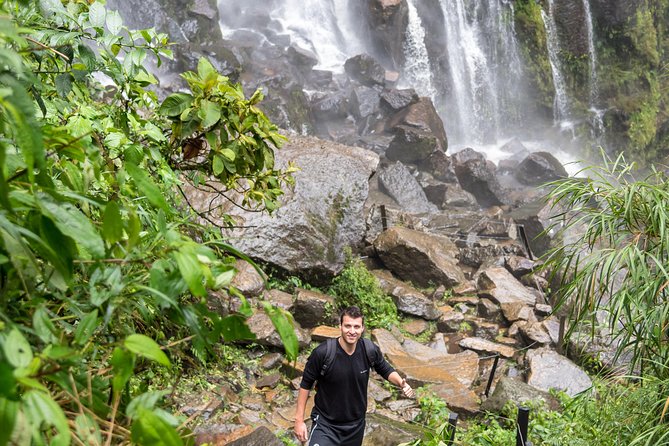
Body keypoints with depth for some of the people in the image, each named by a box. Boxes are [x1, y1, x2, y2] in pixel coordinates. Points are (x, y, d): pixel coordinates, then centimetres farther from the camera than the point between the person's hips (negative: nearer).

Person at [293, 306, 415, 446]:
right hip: (325, 424, -4)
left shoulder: (370, 351, -12)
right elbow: (306, 384, -10)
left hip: (356, 425, 4)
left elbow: (386, 370, 7)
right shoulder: (322, 353, -22)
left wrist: (402, 383, -12)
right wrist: (299, 419, -8)